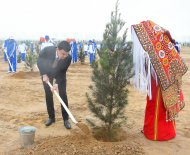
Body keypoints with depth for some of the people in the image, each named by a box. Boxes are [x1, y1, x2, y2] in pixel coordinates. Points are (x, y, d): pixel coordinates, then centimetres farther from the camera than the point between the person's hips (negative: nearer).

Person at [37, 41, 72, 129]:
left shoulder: (68, 58, -34)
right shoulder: (47, 50, -36)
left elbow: (63, 72, -20)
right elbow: (39, 61, -16)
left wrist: (57, 83, -30)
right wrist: (44, 74, -22)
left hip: (59, 74, 0)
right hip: (47, 73, 0)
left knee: (63, 95, -7)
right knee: (48, 95, 1)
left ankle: (65, 119, 1)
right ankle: (51, 117, 14)